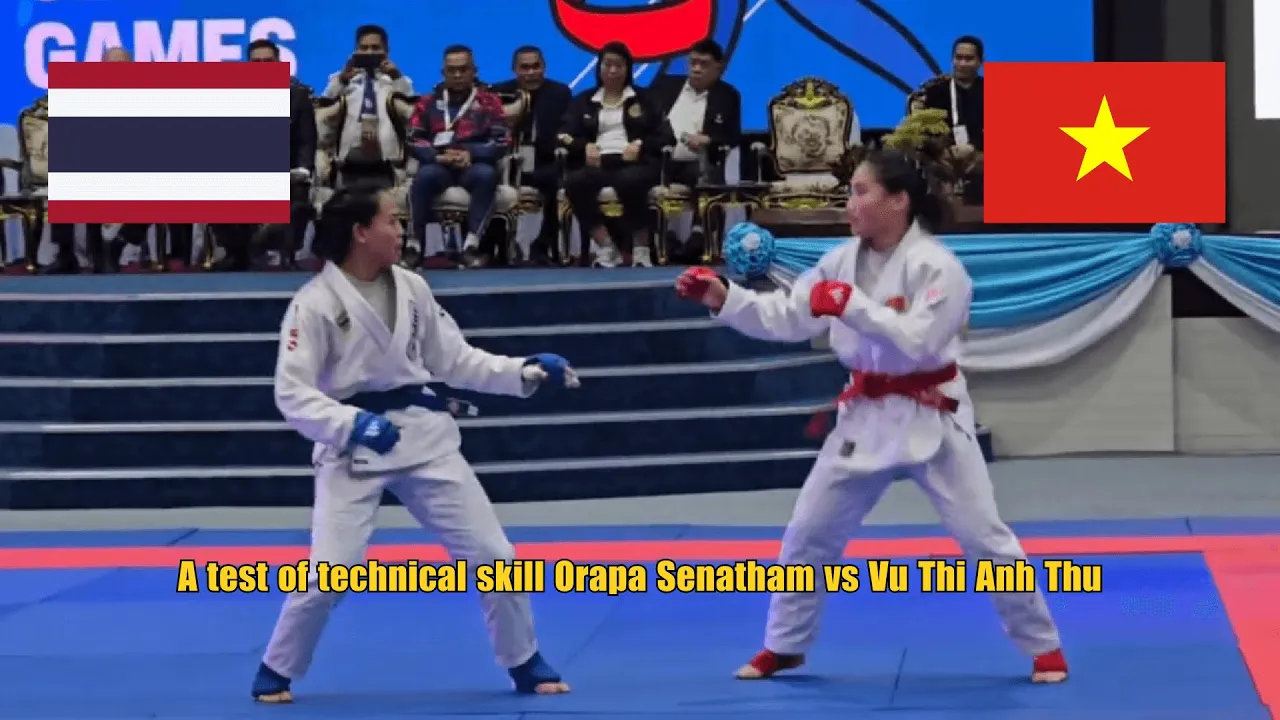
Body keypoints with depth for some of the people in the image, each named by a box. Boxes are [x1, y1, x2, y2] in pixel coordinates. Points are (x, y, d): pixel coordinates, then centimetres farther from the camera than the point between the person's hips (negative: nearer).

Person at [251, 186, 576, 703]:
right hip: (353, 447, -5)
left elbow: (454, 360, 12)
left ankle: (526, 665, 21)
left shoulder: (411, 288, 4)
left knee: (493, 554, 4)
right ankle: (276, 672, 14)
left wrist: (526, 372, 2)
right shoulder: (316, 303, -12)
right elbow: (293, 393, -15)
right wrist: (352, 424, -29)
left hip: (424, 435, 5)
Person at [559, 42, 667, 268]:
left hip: (633, 162, -2)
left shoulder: (643, 99, 20)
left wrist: (640, 144, -10)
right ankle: (606, 248, -31)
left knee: (630, 182, -40)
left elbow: (662, 136, 11)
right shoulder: (583, 101, 23)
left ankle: (641, 251, -28)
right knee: (575, 182, -35)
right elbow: (565, 136, 12)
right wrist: (585, 146, -10)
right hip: (598, 163, 2)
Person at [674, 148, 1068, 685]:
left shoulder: (934, 265, -18)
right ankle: (784, 646, 25)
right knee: (807, 532, 9)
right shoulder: (844, 260, 1)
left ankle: (1044, 648, 11)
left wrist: (853, 305, -31)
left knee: (984, 537, -3)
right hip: (866, 417, 6)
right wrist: (721, 297, -7)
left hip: (929, 419, -6)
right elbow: (787, 319, 2)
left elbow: (918, 342, -28)